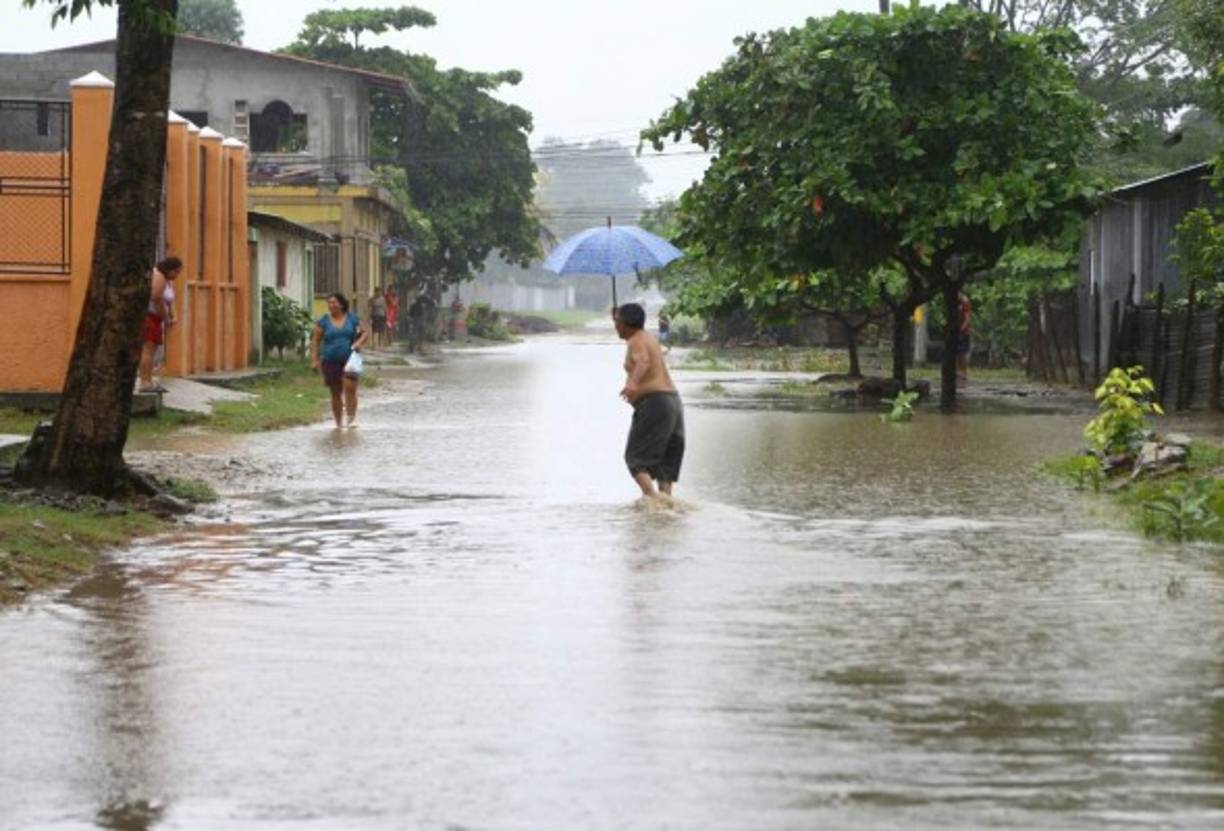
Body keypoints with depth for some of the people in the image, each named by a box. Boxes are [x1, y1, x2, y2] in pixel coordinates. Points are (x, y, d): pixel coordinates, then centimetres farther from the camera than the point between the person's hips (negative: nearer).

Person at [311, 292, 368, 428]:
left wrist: (359, 342, -9)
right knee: (336, 393, 6)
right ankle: (338, 422, 16)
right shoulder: (323, 322, 3)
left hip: (350, 360, -1)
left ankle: (352, 418, -12)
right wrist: (314, 360, -5)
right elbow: (315, 342, 4)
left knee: (350, 387, -17)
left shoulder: (352, 319, 6)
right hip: (331, 361, 1)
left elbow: (365, 333, 12)